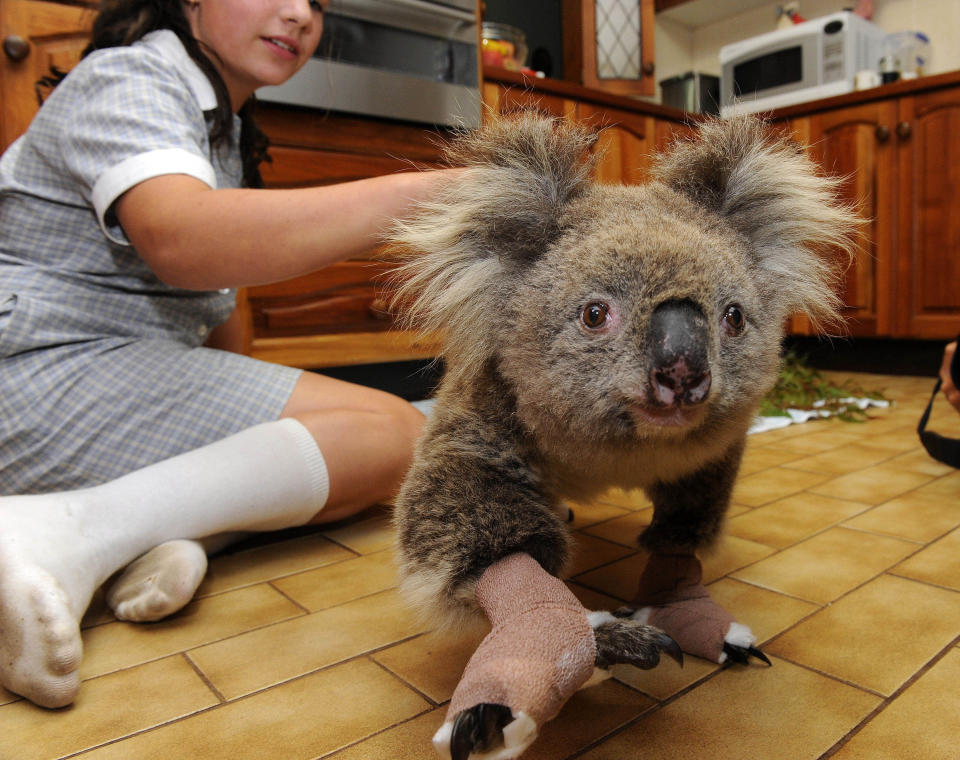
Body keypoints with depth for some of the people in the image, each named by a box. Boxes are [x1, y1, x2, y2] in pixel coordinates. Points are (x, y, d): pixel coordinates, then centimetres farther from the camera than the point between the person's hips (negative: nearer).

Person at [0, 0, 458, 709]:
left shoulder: (224, 123, 21)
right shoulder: (126, 79, -8)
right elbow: (182, 239, -33)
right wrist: (420, 194, -39)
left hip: (128, 373, 9)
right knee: (395, 432, -18)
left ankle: (181, 530, -18)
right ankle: (77, 536, -24)